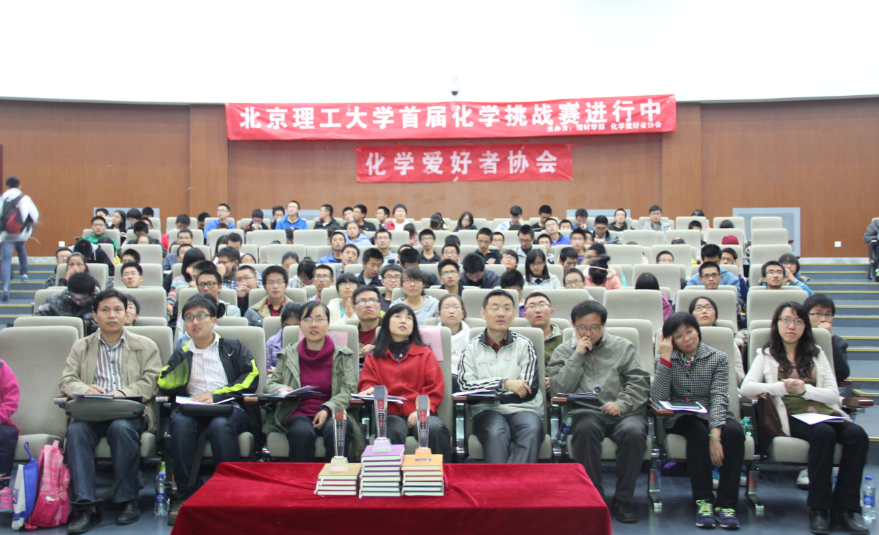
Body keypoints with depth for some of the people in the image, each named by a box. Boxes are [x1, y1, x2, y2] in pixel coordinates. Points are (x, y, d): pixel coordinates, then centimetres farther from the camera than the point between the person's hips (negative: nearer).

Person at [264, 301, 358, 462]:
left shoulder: (343, 355, 11)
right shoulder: (288, 354, 15)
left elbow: (349, 390, 2)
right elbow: (271, 383, 20)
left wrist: (327, 409, -15)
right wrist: (280, 389, -6)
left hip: (334, 413, 0)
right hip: (299, 412, 1)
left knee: (336, 431, -35)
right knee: (301, 432, -34)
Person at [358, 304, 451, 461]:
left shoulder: (425, 353, 21)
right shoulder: (374, 356, 23)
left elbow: (436, 387, 10)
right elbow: (367, 383, 17)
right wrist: (370, 390, -9)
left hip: (420, 414, 1)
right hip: (390, 414, 0)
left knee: (436, 429, -34)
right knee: (393, 432, -37)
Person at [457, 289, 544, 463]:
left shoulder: (524, 345, 12)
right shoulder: (472, 348, 12)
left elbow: (529, 390, 3)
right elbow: (465, 385, -1)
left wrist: (487, 393, -2)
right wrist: (504, 383, -10)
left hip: (522, 409, 1)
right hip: (487, 411, 0)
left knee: (531, 432, -33)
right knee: (495, 433, -35)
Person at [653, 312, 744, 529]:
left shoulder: (718, 358, 3)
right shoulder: (664, 361, 4)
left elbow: (718, 397, -10)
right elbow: (658, 398, -11)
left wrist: (715, 433, -26)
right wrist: (665, 358, -14)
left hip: (711, 416, 1)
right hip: (680, 419, -1)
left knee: (734, 432, -31)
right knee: (698, 431, -34)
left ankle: (726, 503, -23)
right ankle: (703, 500, -24)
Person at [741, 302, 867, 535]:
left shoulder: (816, 353, 22)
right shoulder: (766, 354, 14)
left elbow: (834, 394, 10)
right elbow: (746, 387, -3)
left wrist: (804, 389, -9)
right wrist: (782, 387, -16)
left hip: (824, 412, 3)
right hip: (791, 416, -3)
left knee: (857, 434, -27)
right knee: (824, 433, -33)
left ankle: (845, 509, -22)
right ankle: (818, 508, -25)